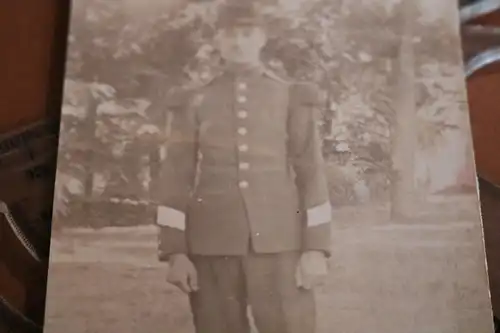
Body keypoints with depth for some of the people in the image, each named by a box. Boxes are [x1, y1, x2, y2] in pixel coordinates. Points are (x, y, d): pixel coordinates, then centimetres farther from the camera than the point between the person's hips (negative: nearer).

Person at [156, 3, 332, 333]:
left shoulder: (292, 96, 7)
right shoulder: (196, 103, 8)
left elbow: (312, 172, 3)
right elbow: (177, 179, 5)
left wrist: (316, 247, -4)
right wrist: (175, 250, -2)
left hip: (279, 241, 0)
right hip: (211, 244, 1)